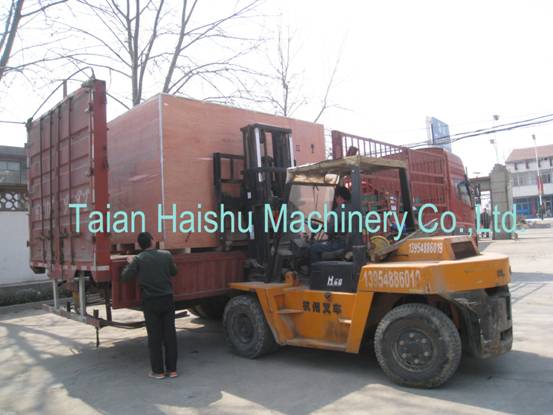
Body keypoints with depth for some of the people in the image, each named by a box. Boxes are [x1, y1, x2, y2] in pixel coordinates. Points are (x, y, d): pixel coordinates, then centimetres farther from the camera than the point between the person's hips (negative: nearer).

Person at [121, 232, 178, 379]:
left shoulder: (138, 259, -7)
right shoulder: (166, 255, -1)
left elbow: (125, 277, -4)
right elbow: (174, 272, 13)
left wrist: (129, 264, 11)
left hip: (150, 302, -2)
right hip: (167, 299, 2)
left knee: (154, 337, 7)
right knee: (170, 334, 8)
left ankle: (158, 371, 13)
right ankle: (172, 369, 14)